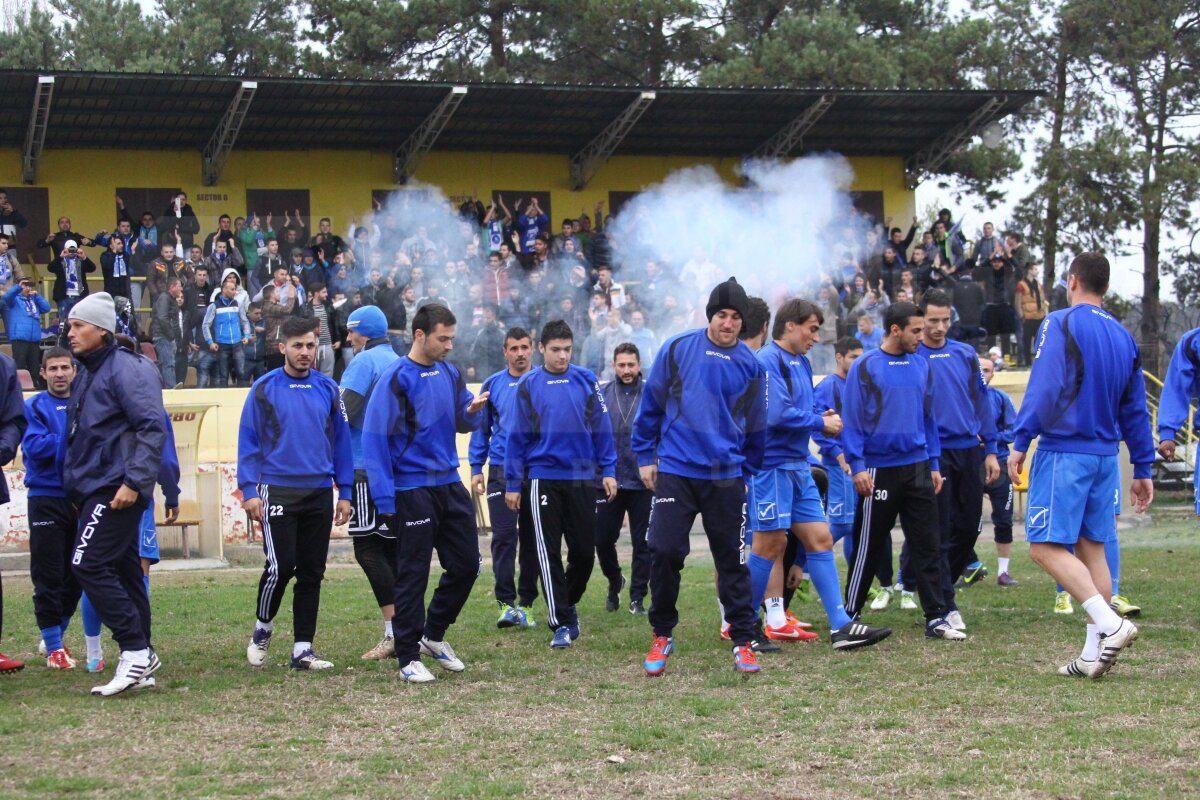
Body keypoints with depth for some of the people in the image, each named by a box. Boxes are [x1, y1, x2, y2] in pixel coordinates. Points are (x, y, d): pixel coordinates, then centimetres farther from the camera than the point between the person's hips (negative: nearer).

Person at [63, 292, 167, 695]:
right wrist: (75, 485, 16)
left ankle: (136, 650, -11)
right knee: (122, 572, 11)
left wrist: (133, 481, -23)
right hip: (93, 491, 9)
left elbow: (152, 428, -18)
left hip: (117, 490, -9)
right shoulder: (86, 375, 18)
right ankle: (139, 659, 15)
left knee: (88, 564, -16)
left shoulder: (126, 369, -11)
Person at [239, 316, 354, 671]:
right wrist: (249, 491, -8)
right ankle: (262, 629, 15)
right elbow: (248, 441, -1)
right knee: (280, 567, -10)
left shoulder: (327, 388, 7)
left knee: (312, 572, 5)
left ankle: (302, 649, 11)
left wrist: (344, 492, 8)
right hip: (278, 492, -3)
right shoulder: (264, 389, -2)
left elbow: (341, 441, 10)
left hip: (320, 493, 3)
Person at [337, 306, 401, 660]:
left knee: (368, 548, -6)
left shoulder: (364, 362, -8)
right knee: (391, 545, 10)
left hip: (368, 467, -8)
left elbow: (344, 415, -16)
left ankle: (395, 633, -13)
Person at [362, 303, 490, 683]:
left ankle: (433, 634, 30)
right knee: (413, 574, 0)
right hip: (413, 489, -7)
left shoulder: (450, 373, 7)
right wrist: (385, 499, -17)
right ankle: (409, 657, 10)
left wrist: (472, 411, -8)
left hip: (450, 484, 7)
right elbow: (375, 438, -14)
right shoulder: (396, 378, -13)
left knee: (466, 564, 11)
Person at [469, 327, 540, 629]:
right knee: (503, 536, -7)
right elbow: (480, 428, 9)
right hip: (501, 470, 0)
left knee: (531, 537, 7)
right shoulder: (492, 385, 5)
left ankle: (526, 603, 15)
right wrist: (476, 468, 4)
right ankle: (506, 603, -7)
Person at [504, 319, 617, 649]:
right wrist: (513, 484, 1)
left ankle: (568, 604, 31)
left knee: (584, 552, 6)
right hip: (543, 479, -1)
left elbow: (601, 429, 5)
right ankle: (561, 623, 3)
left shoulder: (587, 381, 2)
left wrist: (608, 471, 1)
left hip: (582, 478, 2)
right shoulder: (529, 385, 0)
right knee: (549, 554, -3)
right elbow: (518, 437, 2)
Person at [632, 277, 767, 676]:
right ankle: (662, 636, 15)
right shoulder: (677, 349, -1)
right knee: (664, 552, -3)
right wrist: (645, 456, 5)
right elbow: (651, 404, 5)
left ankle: (743, 641, 12)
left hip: (726, 477, 1)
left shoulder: (750, 365, 4)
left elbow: (756, 427, 13)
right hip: (675, 471, -1)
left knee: (732, 560, 4)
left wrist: (748, 473, 13)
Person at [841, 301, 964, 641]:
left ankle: (936, 618, 4)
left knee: (927, 546, 1)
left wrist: (933, 464, 11)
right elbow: (851, 420, -7)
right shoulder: (865, 367, -7)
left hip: (918, 468, 4)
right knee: (868, 548, 4)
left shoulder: (922, 365, 7)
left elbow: (928, 417, 13)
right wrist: (857, 466, -12)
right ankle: (849, 616, 17)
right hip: (879, 470, -4)